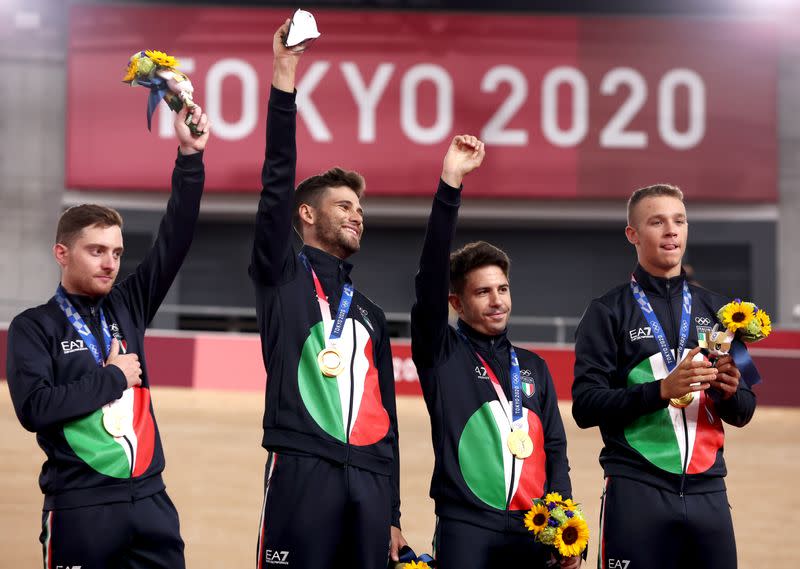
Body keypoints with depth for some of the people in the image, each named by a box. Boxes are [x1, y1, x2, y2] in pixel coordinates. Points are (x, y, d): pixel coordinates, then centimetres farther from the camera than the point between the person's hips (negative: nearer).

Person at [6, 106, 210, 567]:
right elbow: (34, 408, -16)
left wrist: (190, 157, -5)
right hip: (80, 507, -4)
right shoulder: (34, 327, -1)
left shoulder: (128, 306, 11)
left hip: (149, 499, 4)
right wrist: (112, 378, -7)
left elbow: (176, 240, 4)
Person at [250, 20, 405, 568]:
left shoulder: (370, 313, 26)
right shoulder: (284, 275, 11)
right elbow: (278, 184, -3)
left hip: (369, 476, 6)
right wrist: (284, 82, -11)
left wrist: (392, 515, 17)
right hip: (303, 467, -5)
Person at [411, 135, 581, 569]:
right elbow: (431, 273, -7)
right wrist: (450, 183, -14)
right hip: (465, 527, -4)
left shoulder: (533, 367, 18)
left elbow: (554, 450, 16)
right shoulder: (442, 352, 5)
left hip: (532, 531, 4)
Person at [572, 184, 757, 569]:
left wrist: (729, 392, -7)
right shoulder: (608, 312, 3)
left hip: (707, 491, 4)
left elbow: (743, 413, 16)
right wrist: (663, 389, -19)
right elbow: (586, 407, -7)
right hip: (637, 492, -4)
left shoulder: (715, 309, 16)